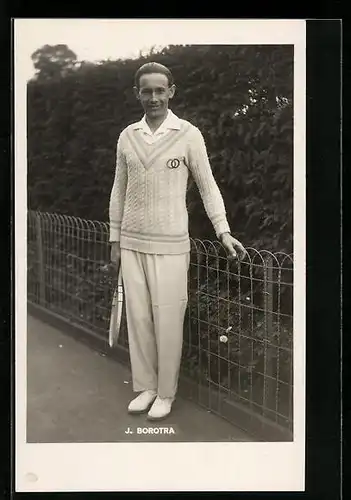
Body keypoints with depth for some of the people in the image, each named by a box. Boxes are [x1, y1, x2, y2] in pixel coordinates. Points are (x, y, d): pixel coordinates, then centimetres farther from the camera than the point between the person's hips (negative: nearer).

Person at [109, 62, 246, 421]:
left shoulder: (188, 134, -4)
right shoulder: (127, 137, 7)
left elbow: (207, 186, -1)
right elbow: (119, 191, 12)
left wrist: (223, 231, -10)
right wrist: (115, 239, 12)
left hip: (169, 244, -4)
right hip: (132, 243, 4)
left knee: (167, 321, 1)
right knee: (138, 318, 9)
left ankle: (166, 393, 18)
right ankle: (145, 387, 24)